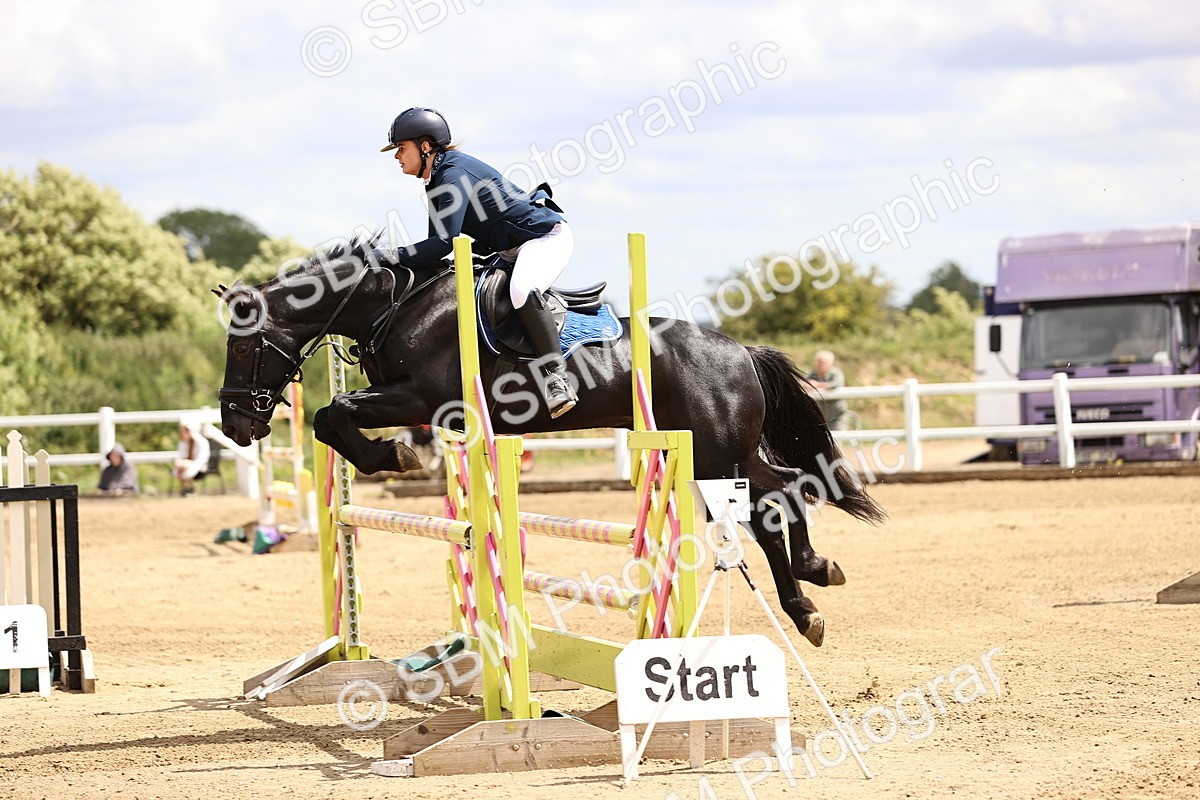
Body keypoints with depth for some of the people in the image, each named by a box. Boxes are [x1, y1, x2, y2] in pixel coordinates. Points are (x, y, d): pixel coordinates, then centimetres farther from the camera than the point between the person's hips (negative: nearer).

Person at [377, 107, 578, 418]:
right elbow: (438, 243, 14)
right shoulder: (435, 184, 10)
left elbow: (444, 242, -31)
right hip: (511, 251, 12)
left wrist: (394, 257, -27)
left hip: (546, 236, -12)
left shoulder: (454, 174, -22)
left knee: (521, 291, -37)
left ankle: (558, 379, -40)